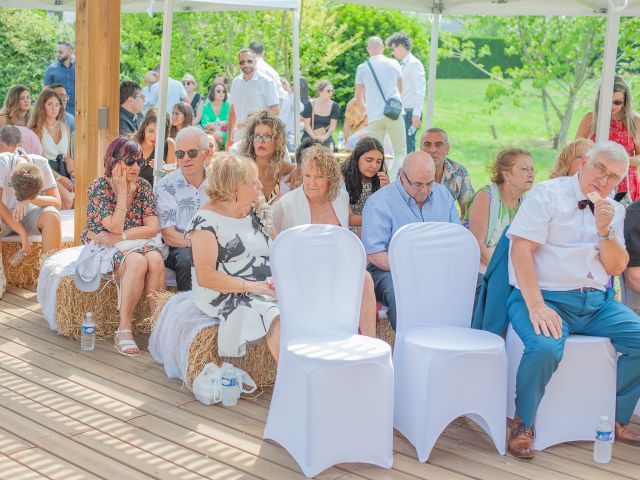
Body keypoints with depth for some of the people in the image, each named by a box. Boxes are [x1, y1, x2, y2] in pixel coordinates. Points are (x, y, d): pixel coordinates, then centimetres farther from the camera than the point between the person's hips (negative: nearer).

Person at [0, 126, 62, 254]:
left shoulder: (41, 163, -21)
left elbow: (57, 202, -20)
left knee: (52, 215, -32)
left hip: (29, 215, 1)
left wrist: (29, 199, -38)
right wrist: (22, 233, -29)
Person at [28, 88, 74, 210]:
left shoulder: (65, 128, 17)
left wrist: (72, 173, 0)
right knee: (68, 199, -30)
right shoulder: (38, 129, -1)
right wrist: (58, 177, -15)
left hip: (63, 170, 5)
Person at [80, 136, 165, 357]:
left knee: (156, 260, -30)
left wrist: (120, 236, -16)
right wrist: (122, 191, -16)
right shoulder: (99, 187, -8)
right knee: (137, 262, -34)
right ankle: (124, 330, -31)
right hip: (104, 246, -4)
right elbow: (115, 227, -16)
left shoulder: (143, 186, 3)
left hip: (136, 241, 4)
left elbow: (152, 228, -4)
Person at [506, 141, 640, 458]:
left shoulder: (614, 211, 16)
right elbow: (521, 249, -12)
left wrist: (605, 229, -8)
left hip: (597, 303, 6)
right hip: (547, 298, -6)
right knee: (545, 348, -35)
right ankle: (523, 425, -10)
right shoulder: (547, 195, -2)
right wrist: (536, 306, -22)